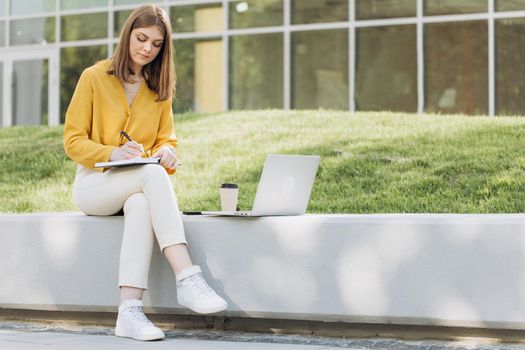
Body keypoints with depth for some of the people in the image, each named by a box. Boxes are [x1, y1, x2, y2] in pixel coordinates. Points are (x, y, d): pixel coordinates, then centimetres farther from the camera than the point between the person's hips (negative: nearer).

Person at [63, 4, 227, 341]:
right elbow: (73, 142, -3)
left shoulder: (160, 87, 12)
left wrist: (166, 151, -14)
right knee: (152, 174, -37)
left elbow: (167, 139, 12)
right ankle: (188, 279, -48)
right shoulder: (94, 77, -1)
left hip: (140, 188, 3)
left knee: (141, 204, -38)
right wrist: (112, 153, -22)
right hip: (94, 184, -3)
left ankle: (130, 310, -49)